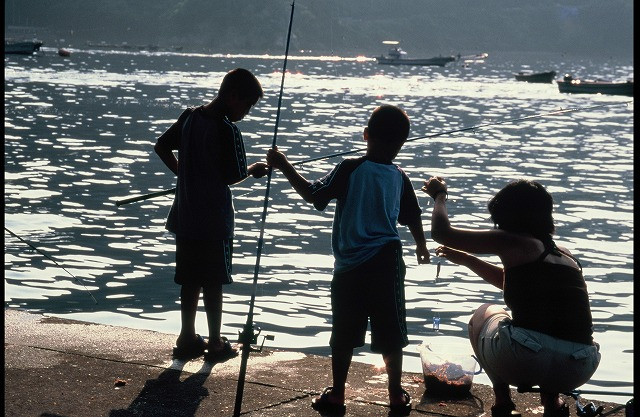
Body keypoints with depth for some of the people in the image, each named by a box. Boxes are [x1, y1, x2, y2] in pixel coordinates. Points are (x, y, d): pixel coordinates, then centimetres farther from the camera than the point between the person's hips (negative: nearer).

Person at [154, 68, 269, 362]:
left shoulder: (189, 117, 4)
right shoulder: (227, 130, -18)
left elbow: (162, 146, 14)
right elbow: (232, 175, -16)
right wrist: (252, 170, 3)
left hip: (186, 217, 7)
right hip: (214, 220, -7)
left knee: (190, 280, 14)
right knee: (213, 282, 4)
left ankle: (187, 339, 22)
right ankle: (216, 344, 13)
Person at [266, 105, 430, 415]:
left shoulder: (351, 170, -10)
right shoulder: (400, 178, 2)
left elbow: (314, 195, -12)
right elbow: (412, 220, 12)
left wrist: (285, 167, -4)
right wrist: (422, 248, 31)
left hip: (350, 266, -2)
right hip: (387, 265, 2)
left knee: (344, 334, 8)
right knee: (390, 333, 10)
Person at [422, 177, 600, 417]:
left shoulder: (512, 242, 3)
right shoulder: (565, 256, 23)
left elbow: (442, 232, 8)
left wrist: (440, 196, 27)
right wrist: (466, 260, 48)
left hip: (525, 360, -5)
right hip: (580, 369, 5)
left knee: (485, 314, 29)